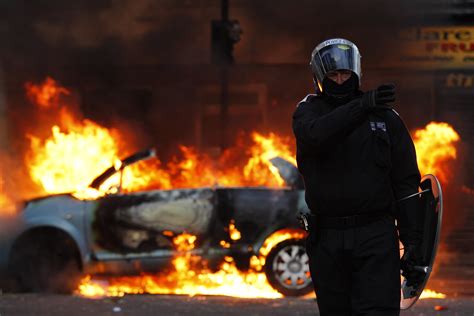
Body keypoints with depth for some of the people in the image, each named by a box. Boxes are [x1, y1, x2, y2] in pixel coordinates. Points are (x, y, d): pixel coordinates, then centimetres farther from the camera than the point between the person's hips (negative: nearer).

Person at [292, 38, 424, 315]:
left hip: (376, 239, -1)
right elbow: (315, 135, -20)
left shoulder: (386, 118, 6)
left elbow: (407, 183, 4)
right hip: (327, 239, 2)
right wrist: (362, 106, -31)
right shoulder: (308, 111, 6)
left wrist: (413, 242, -3)